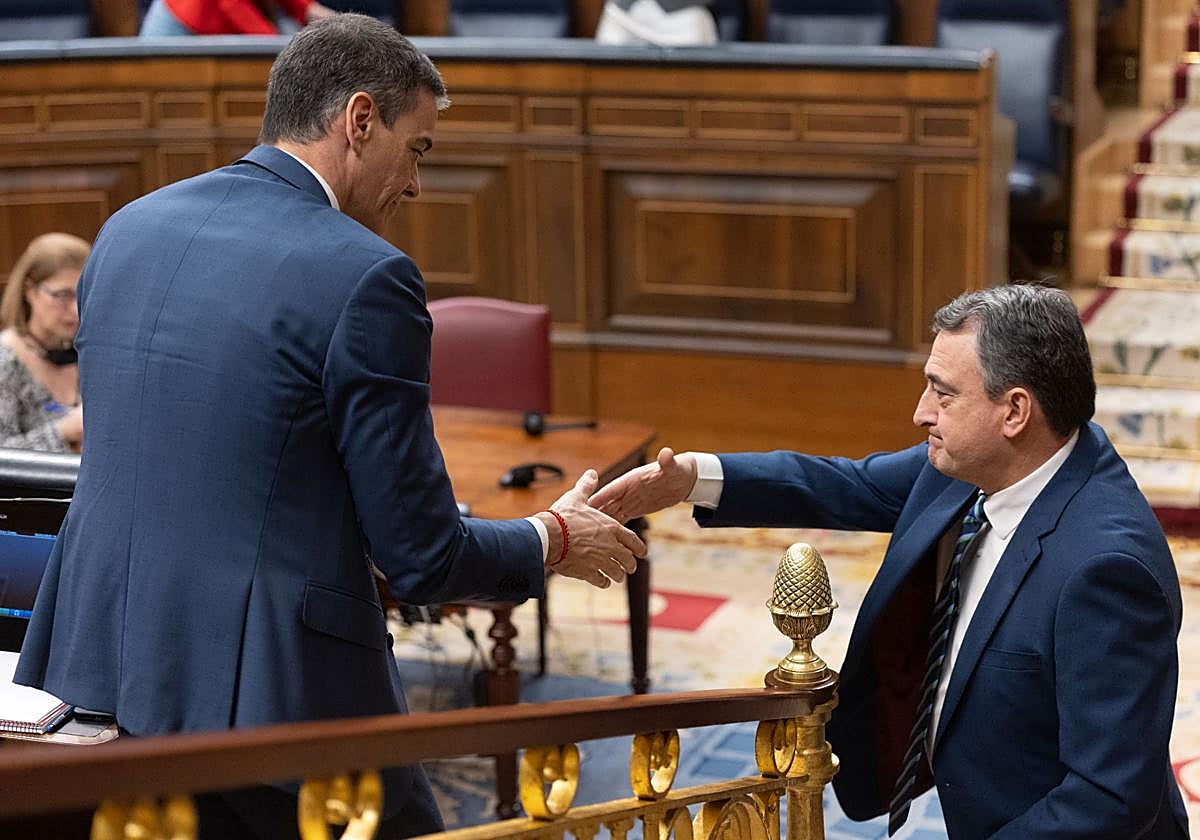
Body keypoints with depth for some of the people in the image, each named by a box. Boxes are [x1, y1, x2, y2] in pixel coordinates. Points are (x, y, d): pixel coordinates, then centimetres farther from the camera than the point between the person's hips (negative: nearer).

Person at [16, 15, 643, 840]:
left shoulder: (128, 231, 8)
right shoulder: (365, 278, -14)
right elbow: (421, 556, -11)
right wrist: (556, 541, 9)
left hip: (99, 674, 7)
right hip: (262, 691, -7)